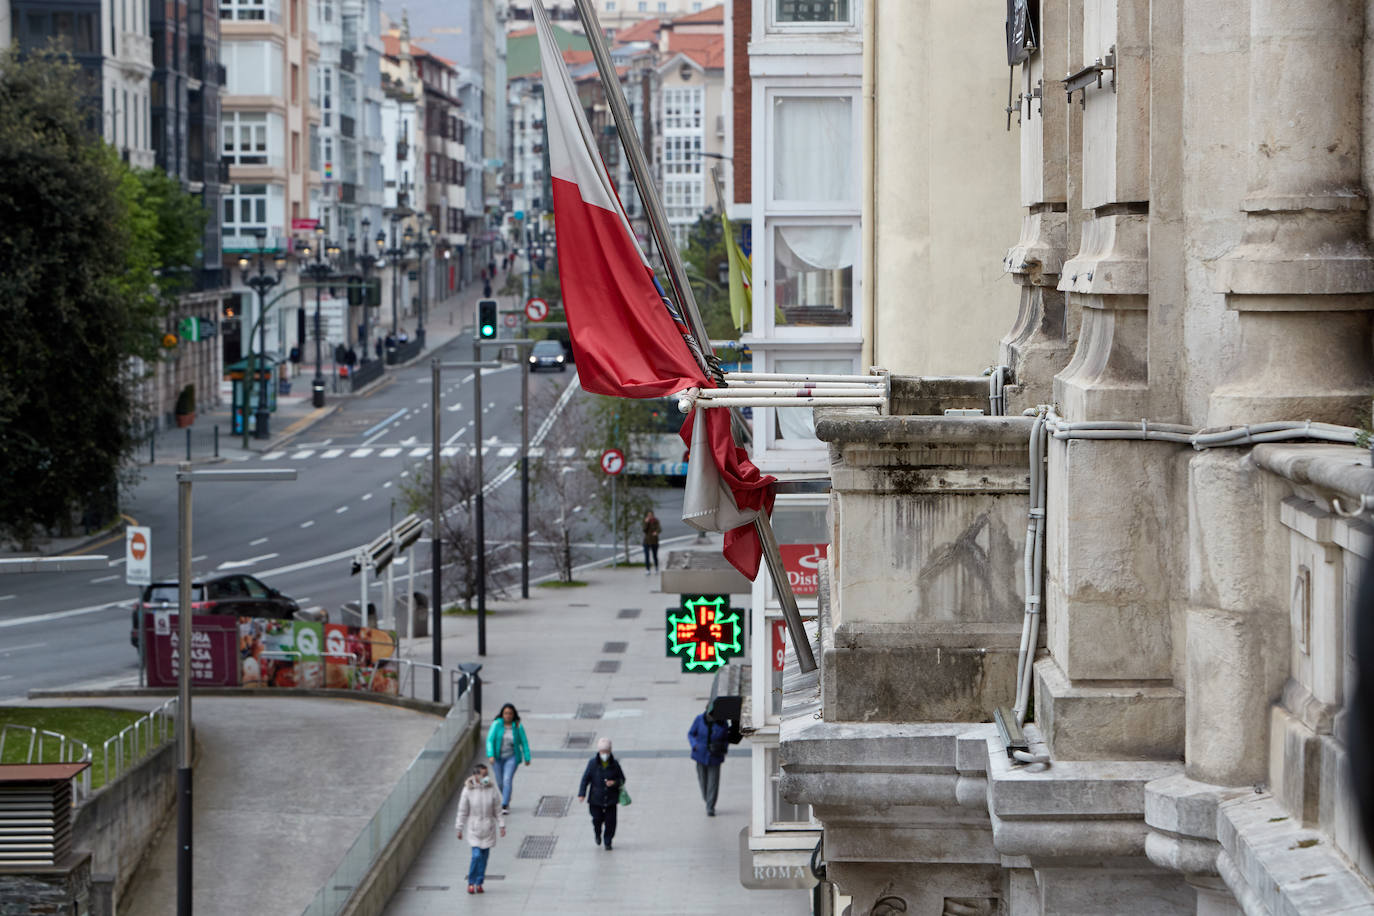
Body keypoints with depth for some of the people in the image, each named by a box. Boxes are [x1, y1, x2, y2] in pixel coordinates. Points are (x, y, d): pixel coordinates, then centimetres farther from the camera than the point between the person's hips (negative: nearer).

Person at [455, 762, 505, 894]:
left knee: (484, 856, 7)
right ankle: (471, 883, 4)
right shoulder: (468, 791, -9)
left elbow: (497, 811, 4)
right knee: (476, 855, -13)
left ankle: (479, 883, 20)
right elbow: (462, 811, -2)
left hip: (488, 828, 3)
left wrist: (501, 826, -1)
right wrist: (459, 829, 0)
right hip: (474, 828, -3)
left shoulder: (492, 790, -3)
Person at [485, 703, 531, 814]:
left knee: (507, 780, -17)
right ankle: (506, 800, 39)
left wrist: (527, 758, -1)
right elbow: (490, 740, -15)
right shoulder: (496, 724, -11)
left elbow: (524, 742, -1)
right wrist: (490, 755, -26)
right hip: (497, 757, 2)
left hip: (511, 757, -2)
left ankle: (505, 806, -17)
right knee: (500, 782, 12)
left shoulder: (518, 726, -9)